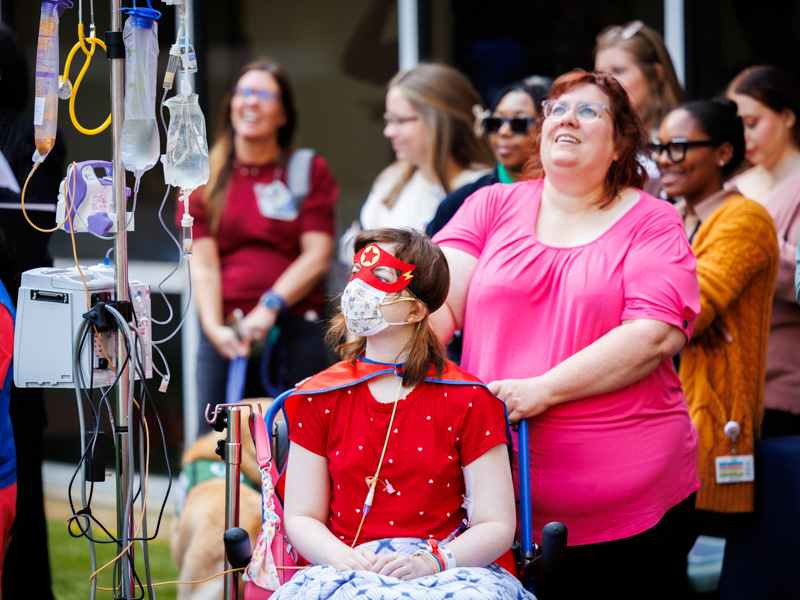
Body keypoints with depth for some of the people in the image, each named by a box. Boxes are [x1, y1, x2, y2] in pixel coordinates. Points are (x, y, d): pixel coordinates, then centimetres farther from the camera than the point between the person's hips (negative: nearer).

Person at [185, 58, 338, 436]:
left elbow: (317, 255, 1)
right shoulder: (205, 178, 13)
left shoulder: (309, 171, 9)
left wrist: (271, 307, -11)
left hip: (296, 330, -1)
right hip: (225, 334, 1)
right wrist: (214, 327, -10)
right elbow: (203, 264, 4)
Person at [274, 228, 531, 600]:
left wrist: (429, 562, -19)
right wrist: (345, 558, -15)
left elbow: (497, 526, -1)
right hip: (351, 570, 0)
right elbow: (301, 517, 7)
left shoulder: (467, 400, 4)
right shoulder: (318, 398, 11)